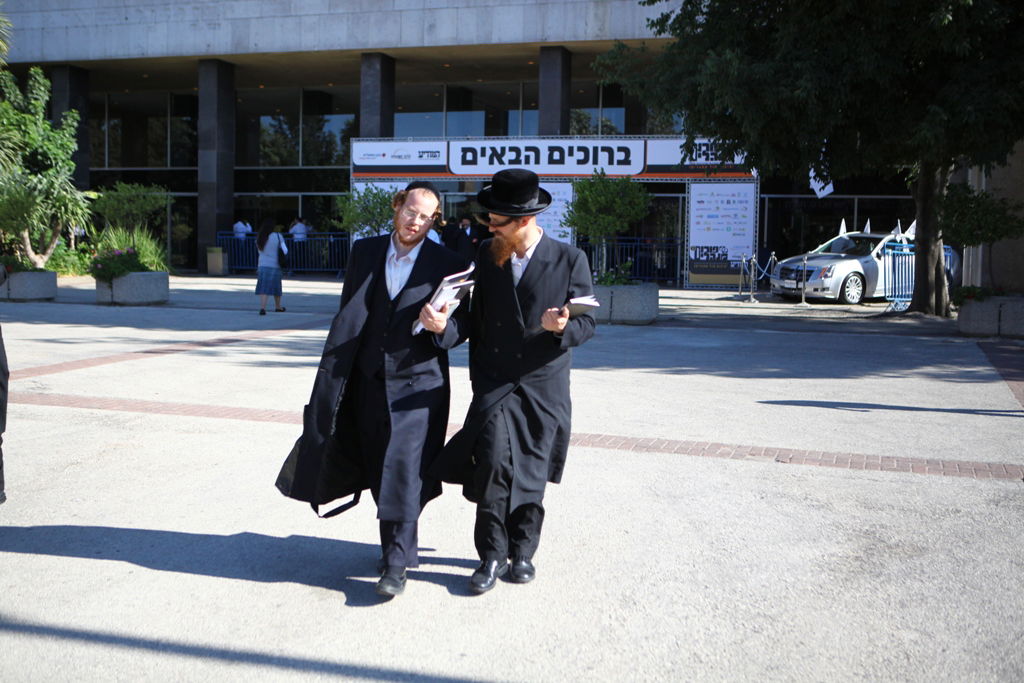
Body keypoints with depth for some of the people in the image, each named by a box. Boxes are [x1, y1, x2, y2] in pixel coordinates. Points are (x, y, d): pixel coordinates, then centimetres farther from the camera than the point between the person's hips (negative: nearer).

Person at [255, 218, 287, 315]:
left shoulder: (259, 238, 4)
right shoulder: (278, 236, -7)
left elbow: (260, 251, 15)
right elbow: (285, 250, -5)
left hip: (262, 265, 2)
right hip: (274, 266, -2)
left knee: (264, 288, 0)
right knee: (276, 287, 14)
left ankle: (262, 308, -16)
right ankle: (278, 306, 30)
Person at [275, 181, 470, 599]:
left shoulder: (447, 265, -3)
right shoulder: (365, 252, 7)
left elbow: (462, 325, -1)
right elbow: (348, 317, 9)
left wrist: (442, 328, -24)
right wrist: (334, 374, 5)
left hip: (417, 383, -4)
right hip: (369, 380, 4)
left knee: (403, 472, -9)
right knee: (381, 473, 11)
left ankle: (396, 564, 1)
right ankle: (401, 547, 28)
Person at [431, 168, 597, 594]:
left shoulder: (570, 260, -6)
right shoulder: (487, 255, 4)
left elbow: (587, 323, -1)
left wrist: (562, 328, -24)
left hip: (543, 386, -1)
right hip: (493, 382, 2)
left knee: (531, 472, 7)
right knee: (493, 460, -16)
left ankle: (522, 551, 28)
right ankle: (492, 555, -1)